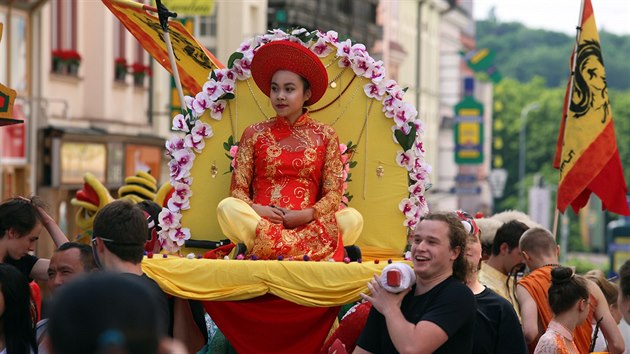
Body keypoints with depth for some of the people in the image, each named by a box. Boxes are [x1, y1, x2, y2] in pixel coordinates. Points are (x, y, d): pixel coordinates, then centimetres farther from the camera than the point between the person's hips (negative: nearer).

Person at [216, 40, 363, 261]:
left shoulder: (325, 136, 12)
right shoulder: (254, 134, 14)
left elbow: (333, 195, 5)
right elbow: (238, 189, 7)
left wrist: (307, 214, -15)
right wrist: (256, 209, -15)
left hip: (307, 224, 0)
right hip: (260, 219, 0)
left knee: (352, 218, -28)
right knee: (227, 207, -31)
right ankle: (310, 251, -33)